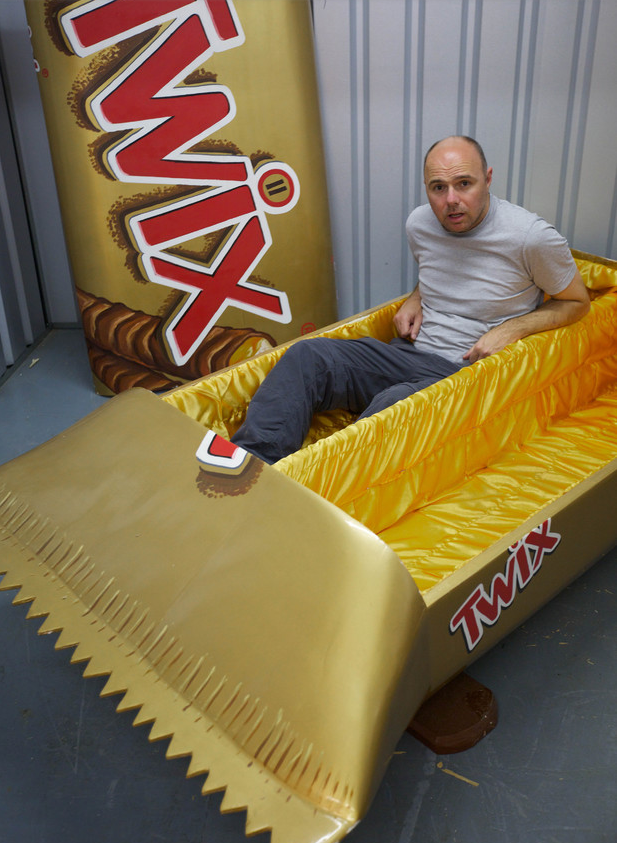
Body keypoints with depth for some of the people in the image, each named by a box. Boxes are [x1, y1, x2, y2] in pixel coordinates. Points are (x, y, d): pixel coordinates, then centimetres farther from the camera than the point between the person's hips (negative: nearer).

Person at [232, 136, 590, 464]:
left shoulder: (532, 237, -10)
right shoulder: (419, 224, 5)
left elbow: (577, 301, 4)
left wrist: (513, 328, -12)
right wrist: (415, 300, 5)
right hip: (412, 352, 5)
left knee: (394, 405, -38)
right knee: (309, 355, -19)